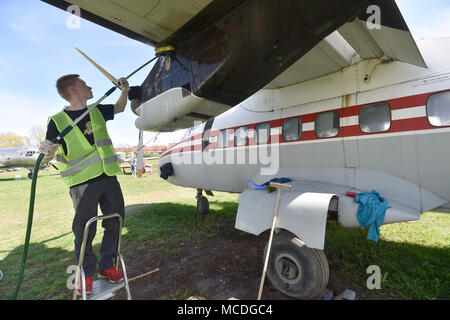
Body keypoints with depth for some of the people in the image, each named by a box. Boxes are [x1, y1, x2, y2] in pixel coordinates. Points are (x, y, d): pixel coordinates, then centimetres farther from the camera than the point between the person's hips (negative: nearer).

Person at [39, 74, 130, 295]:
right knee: (85, 230, 3)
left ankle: (106, 266, 29)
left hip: (108, 177, 5)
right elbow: (49, 155, -4)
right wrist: (47, 150, -27)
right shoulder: (58, 120, -4)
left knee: (115, 222, 10)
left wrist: (124, 90, 12)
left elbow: (119, 108, 27)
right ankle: (86, 273, 27)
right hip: (83, 183, -5)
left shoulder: (97, 111, 10)